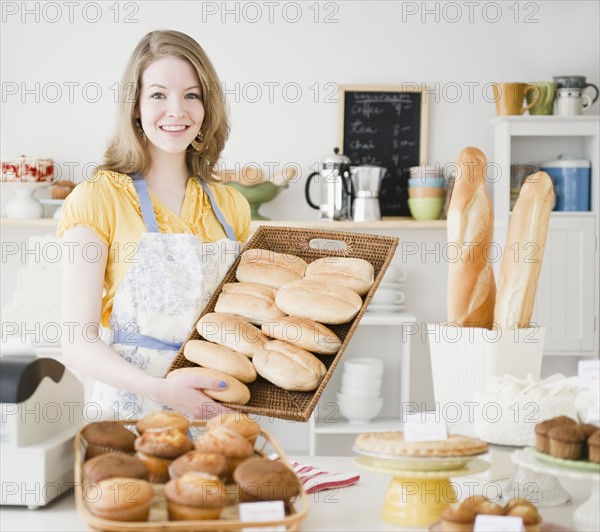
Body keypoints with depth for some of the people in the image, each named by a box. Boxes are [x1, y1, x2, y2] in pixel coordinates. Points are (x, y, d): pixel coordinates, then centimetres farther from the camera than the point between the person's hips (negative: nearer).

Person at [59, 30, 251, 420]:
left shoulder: (230, 205, 10)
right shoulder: (99, 198, -3)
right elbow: (78, 342, -7)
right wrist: (160, 389, -21)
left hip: (219, 409, 4)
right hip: (133, 408, -3)